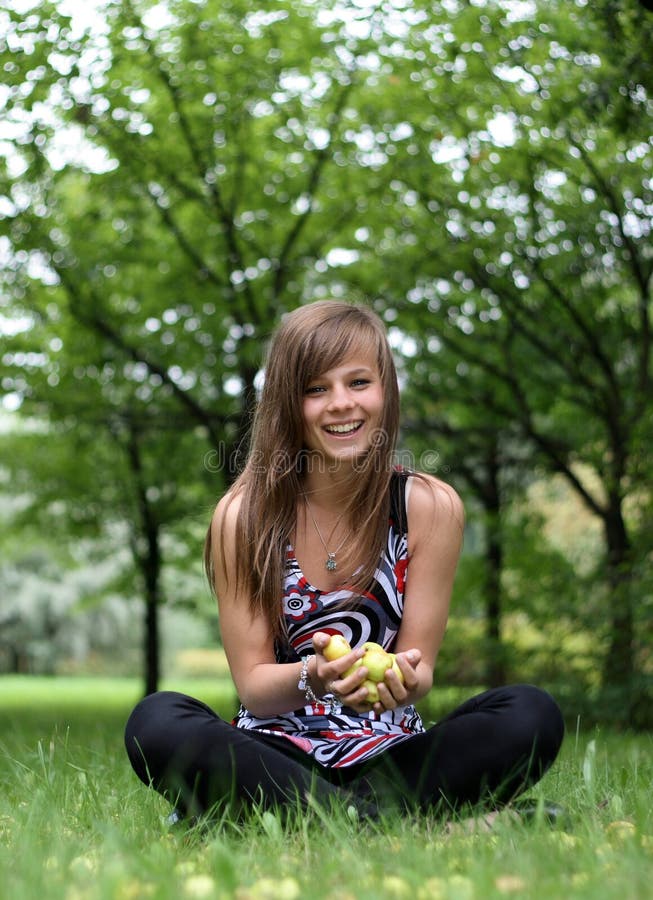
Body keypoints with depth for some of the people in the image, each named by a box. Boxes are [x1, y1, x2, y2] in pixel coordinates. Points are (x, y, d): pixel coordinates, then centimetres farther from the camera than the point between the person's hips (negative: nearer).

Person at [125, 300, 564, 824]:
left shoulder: (430, 507, -3)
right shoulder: (244, 516, -5)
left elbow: (421, 670, -1)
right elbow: (252, 686, -5)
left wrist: (407, 678, -26)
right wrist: (311, 678, -28)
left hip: (387, 754, 1)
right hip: (274, 757, -1)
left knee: (533, 716, -26)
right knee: (156, 722, -31)